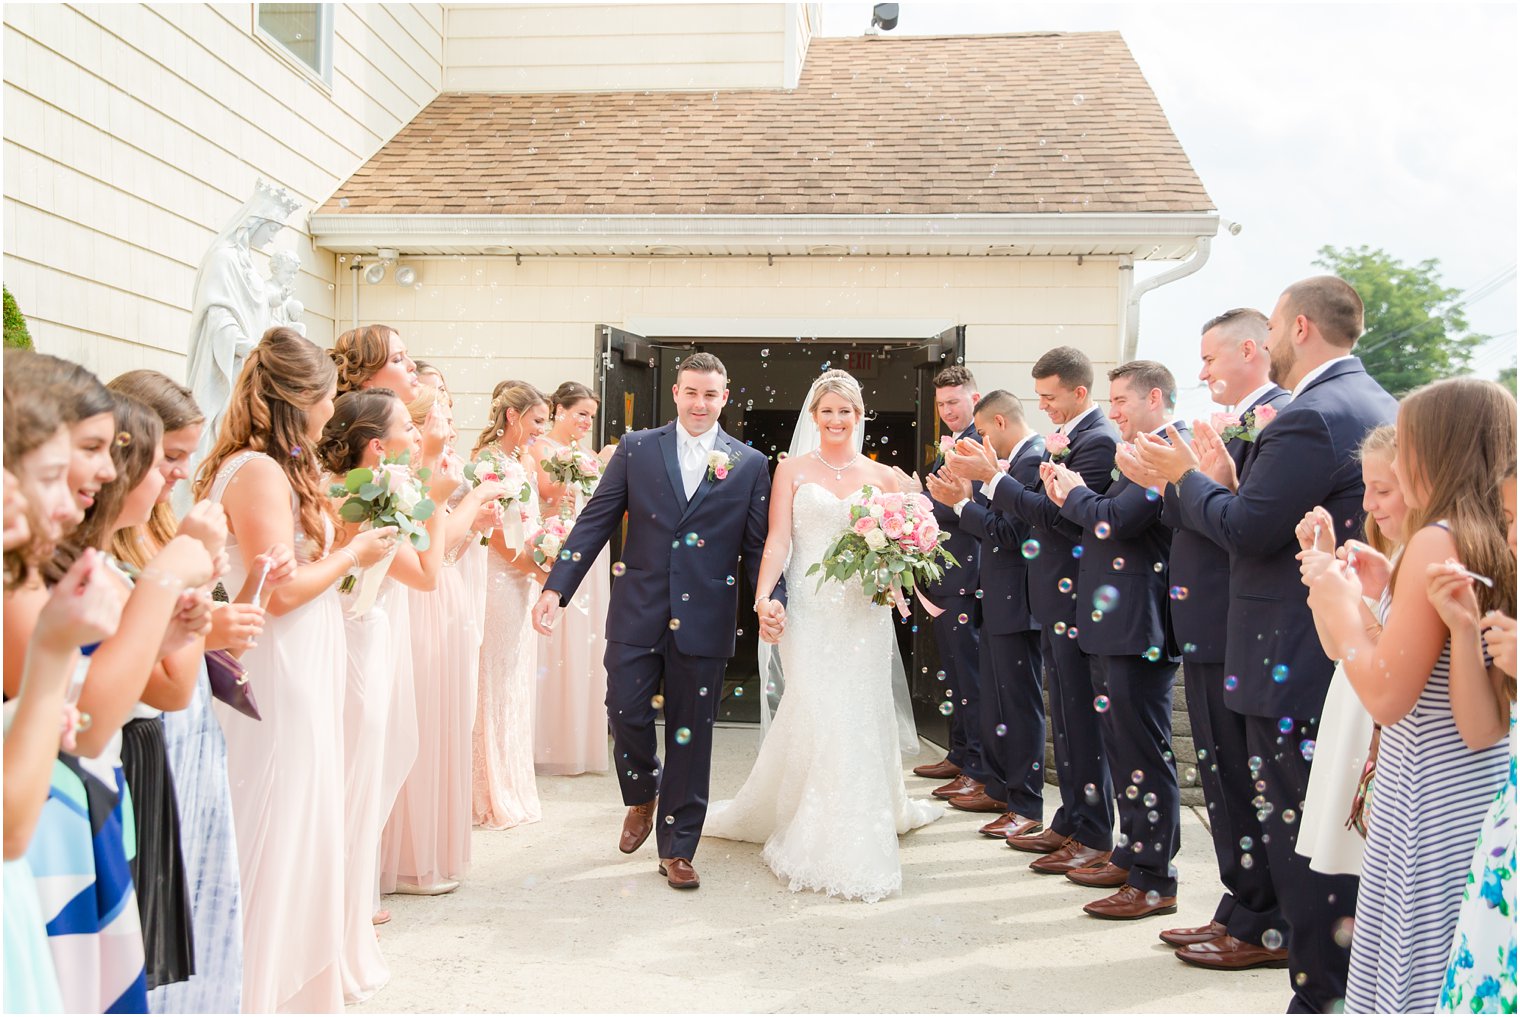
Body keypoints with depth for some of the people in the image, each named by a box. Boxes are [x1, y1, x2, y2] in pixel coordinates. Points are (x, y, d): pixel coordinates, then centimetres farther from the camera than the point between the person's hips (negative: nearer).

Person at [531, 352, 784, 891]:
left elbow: (758, 544, 5)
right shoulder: (637, 448, 4)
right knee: (626, 714, 2)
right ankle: (643, 797, 35)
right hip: (638, 610, 0)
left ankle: (677, 849, 22)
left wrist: (770, 596, -13)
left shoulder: (750, 464, 4)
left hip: (704, 618, 0)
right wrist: (556, 587, -6)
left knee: (690, 733, 7)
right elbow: (596, 520, 1)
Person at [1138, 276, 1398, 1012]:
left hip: (1297, 666, -10)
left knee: (1301, 836, 1)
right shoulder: (1375, 405, 12)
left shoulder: (1311, 417, -20)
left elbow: (1249, 531, -20)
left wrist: (1189, 478, -5)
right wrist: (1227, 480, 7)